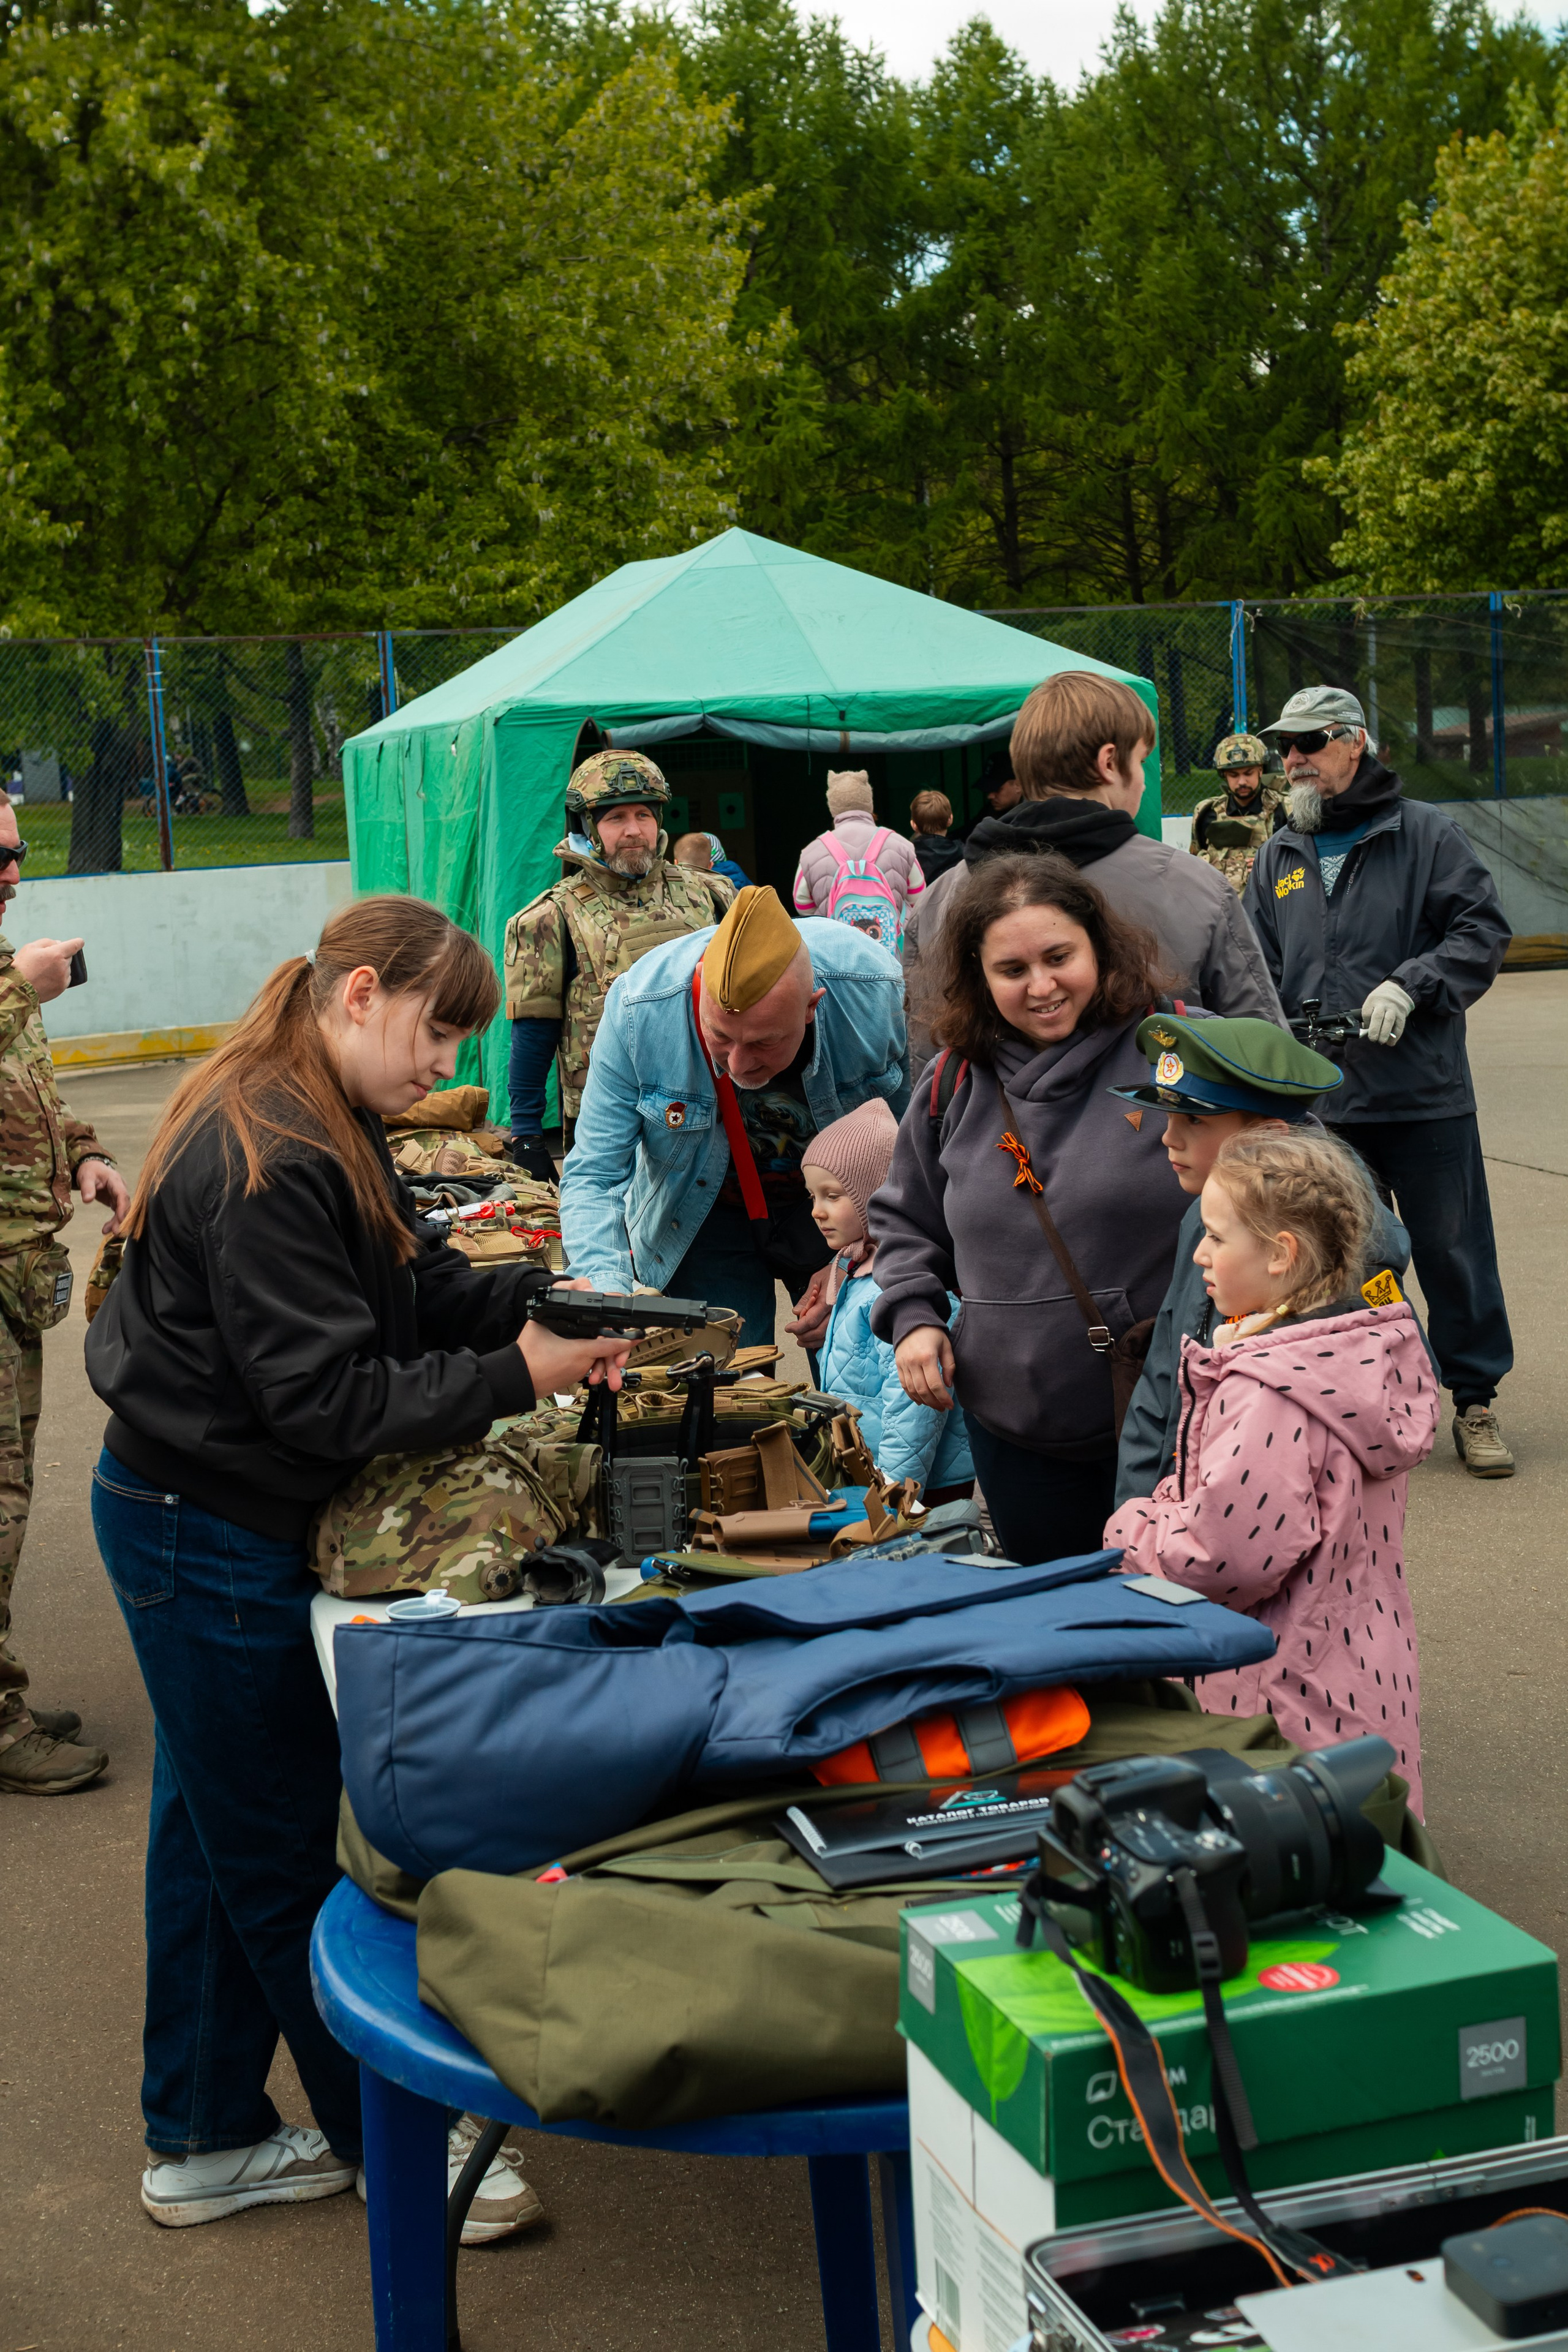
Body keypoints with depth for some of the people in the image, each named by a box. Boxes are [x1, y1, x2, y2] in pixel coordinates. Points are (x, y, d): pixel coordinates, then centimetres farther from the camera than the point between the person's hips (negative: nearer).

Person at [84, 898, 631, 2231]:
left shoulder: (318, 1127, 8)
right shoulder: (266, 1160, -25)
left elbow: (415, 1284, 10)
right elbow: (328, 1395, -26)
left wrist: (536, 1298, -7)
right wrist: (516, 1375, -25)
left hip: (199, 1520, 11)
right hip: (213, 1540, -11)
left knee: (219, 1831, 18)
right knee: (279, 1855, 4)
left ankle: (205, 2142, 32)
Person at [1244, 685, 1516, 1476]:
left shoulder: (1425, 834, -1)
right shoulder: (1279, 856, 13)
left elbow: (1483, 928, -5)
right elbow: (1257, 969, 16)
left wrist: (1410, 986, -18)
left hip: (1424, 1091, -4)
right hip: (1321, 1099, 4)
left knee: (1452, 1249, 2)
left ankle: (1475, 1403, 14)